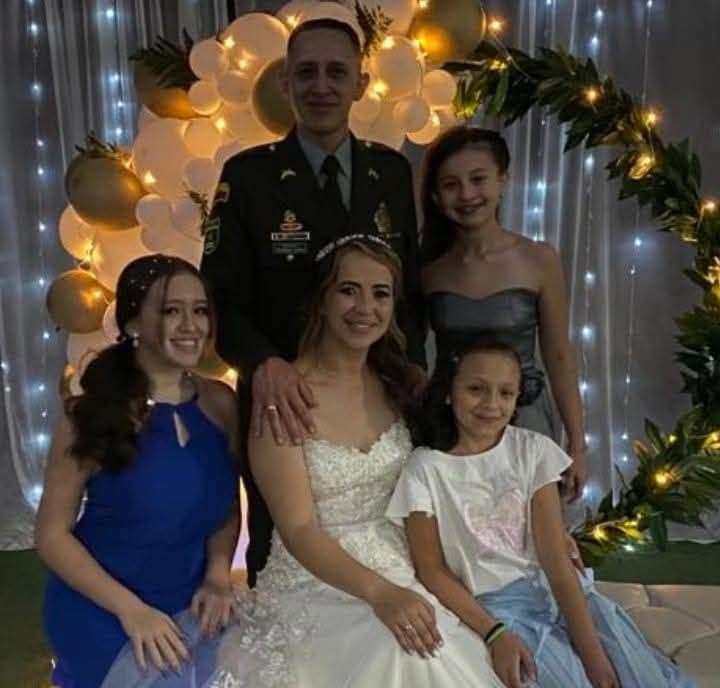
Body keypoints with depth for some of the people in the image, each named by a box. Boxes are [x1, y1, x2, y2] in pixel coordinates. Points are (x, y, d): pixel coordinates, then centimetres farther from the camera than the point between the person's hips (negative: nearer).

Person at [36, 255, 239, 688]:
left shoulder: (221, 403, -6)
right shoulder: (95, 416, -16)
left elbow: (227, 507, 5)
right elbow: (53, 534, -12)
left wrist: (218, 576, -11)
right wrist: (130, 609, -20)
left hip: (190, 611, 4)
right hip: (100, 618, -3)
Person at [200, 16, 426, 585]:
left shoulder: (393, 171, 4)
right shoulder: (248, 174, -7)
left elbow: (410, 284, 9)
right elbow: (222, 297, -11)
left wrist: (413, 366, -6)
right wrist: (263, 364, -30)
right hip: (284, 405, -2)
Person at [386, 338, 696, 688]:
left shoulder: (533, 450, -1)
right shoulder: (425, 469, -9)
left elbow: (555, 557, -6)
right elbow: (431, 569, -5)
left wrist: (592, 649, -14)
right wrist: (494, 634, -17)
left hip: (555, 589, 3)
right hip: (492, 605, -3)